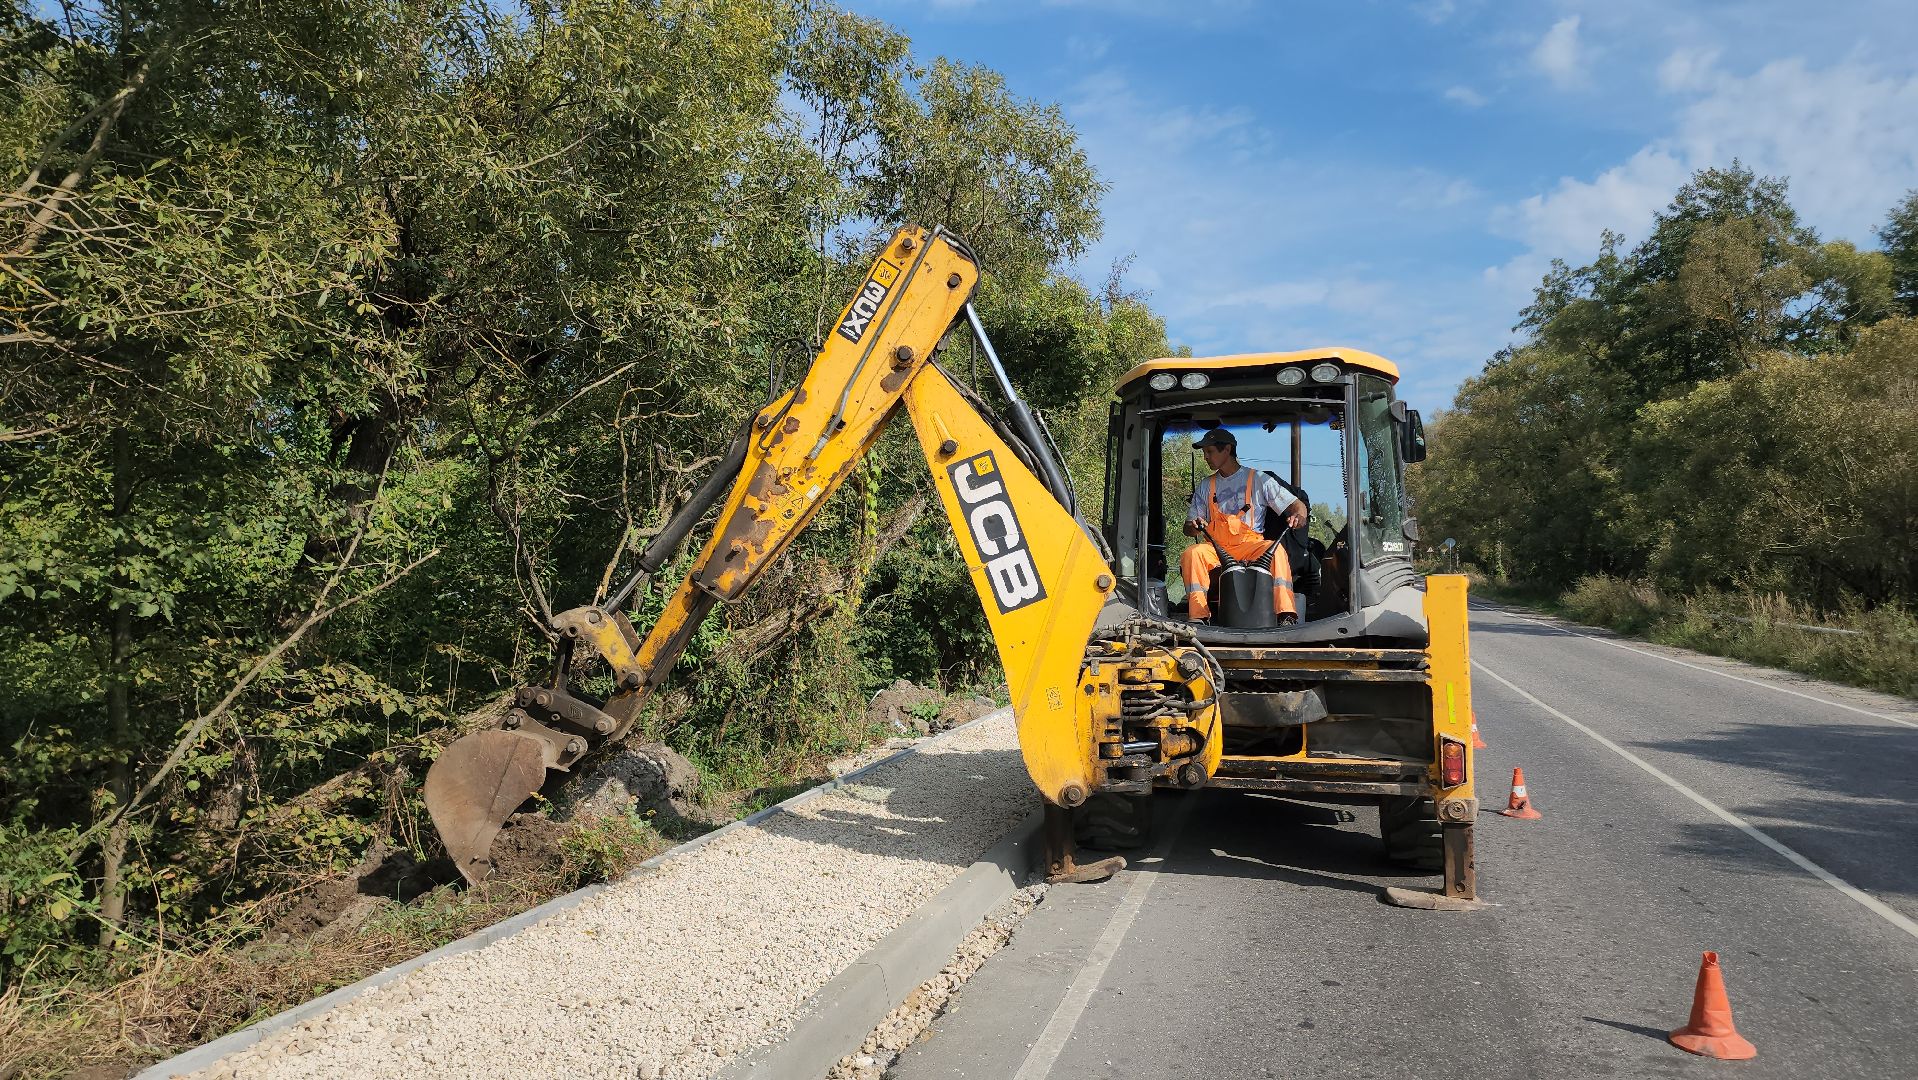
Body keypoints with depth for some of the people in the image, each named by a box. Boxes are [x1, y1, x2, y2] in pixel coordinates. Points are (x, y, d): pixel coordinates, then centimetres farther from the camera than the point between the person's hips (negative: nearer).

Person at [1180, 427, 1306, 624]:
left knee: (1276, 549, -33)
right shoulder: (1206, 487, 16)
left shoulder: (1257, 479, 7)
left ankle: (1286, 615, -36)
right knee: (1192, 553, -30)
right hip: (1215, 548, 2)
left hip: (1250, 546, -2)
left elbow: (1297, 505, 5)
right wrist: (1196, 526, -11)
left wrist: (1298, 517, -19)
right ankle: (1199, 616, -32)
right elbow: (1188, 527, 14)